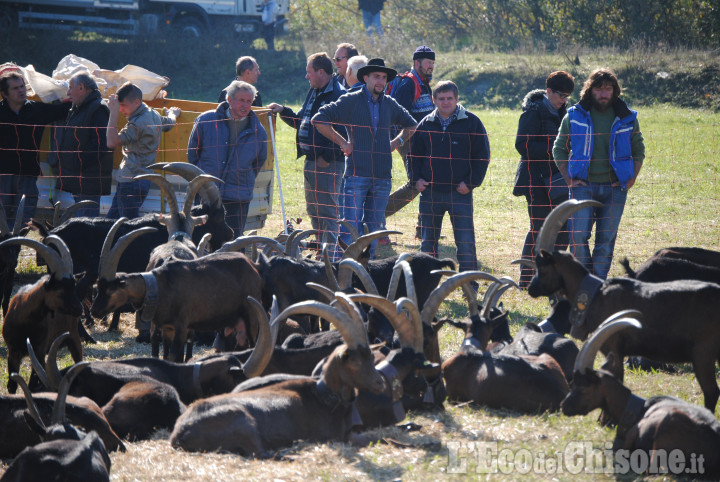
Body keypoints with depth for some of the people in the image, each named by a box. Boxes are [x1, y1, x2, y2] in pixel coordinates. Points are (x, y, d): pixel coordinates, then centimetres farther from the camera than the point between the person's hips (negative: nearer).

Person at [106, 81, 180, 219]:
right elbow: (170, 122, 33)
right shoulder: (153, 115, 9)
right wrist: (173, 113, 57)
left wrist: (113, 112, -26)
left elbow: (112, 142, -27)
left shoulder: (138, 123, -22)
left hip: (131, 182, -10)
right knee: (111, 220, 12)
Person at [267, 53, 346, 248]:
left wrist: (327, 157, -22)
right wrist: (283, 111, 13)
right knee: (313, 210, 14)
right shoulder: (313, 93, 16)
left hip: (328, 163, -10)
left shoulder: (338, 96, -14)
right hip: (311, 160, 10)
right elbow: (300, 121, 27)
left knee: (327, 210, -7)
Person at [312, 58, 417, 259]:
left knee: (374, 227, 7)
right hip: (357, 174, -5)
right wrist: (342, 142, -6)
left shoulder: (390, 104, 13)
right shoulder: (350, 101, -1)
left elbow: (411, 125, 31)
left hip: (382, 177, 5)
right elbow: (319, 120, -5)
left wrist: (397, 142, 14)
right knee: (350, 227, -9)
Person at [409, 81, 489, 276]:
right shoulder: (426, 124, 9)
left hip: (460, 193, -3)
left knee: (465, 242, -6)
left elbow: (482, 156, 1)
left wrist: (471, 182, -7)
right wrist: (415, 179, 3)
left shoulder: (471, 123, 0)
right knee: (428, 241, 9)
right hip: (430, 193, 3)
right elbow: (413, 154, 18)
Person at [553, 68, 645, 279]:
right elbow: (559, 149, 11)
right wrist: (568, 178, 0)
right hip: (583, 186, -1)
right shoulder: (574, 116, 2)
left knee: (606, 239, 4)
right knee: (578, 236, -11)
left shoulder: (627, 118, 5)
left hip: (614, 188, 1)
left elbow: (639, 149, 17)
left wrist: (632, 178, 5)